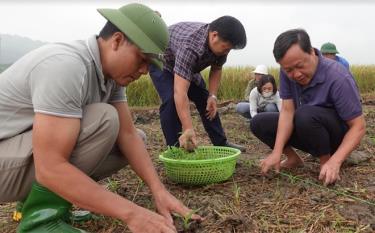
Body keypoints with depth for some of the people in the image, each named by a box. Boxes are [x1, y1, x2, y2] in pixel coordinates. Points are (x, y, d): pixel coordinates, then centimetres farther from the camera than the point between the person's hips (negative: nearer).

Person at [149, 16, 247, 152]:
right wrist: (188, 129, -58)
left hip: (188, 65, 7)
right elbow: (180, 92, -52)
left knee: (204, 99, 5)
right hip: (161, 61, -7)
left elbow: (216, 69, -2)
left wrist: (212, 96, -16)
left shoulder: (220, 43, -21)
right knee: (172, 100, -26)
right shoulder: (190, 46, -45)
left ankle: (221, 143, 16)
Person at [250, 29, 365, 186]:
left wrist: (335, 162, -37)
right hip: (306, 128, 6)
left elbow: (358, 126, -26)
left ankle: (326, 161, -13)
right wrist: (277, 152, -27)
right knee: (258, 123, -9)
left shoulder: (338, 78, -30)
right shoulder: (287, 72, -15)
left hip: (338, 134, -5)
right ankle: (293, 159, 6)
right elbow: (287, 110, -17)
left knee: (305, 115, -37)